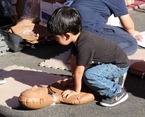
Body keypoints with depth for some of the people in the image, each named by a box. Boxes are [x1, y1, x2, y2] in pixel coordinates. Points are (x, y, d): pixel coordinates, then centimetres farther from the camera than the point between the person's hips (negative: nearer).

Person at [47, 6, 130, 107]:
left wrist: (76, 91, -12)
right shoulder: (80, 36, -5)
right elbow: (73, 61, 5)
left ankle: (118, 92, -9)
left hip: (120, 65, -9)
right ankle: (112, 79, 18)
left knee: (89, 75, -26)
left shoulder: (85, 45, -32)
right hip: (110, 61, 9)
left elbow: (78, 71, -24)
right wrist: (74, 79, 11)